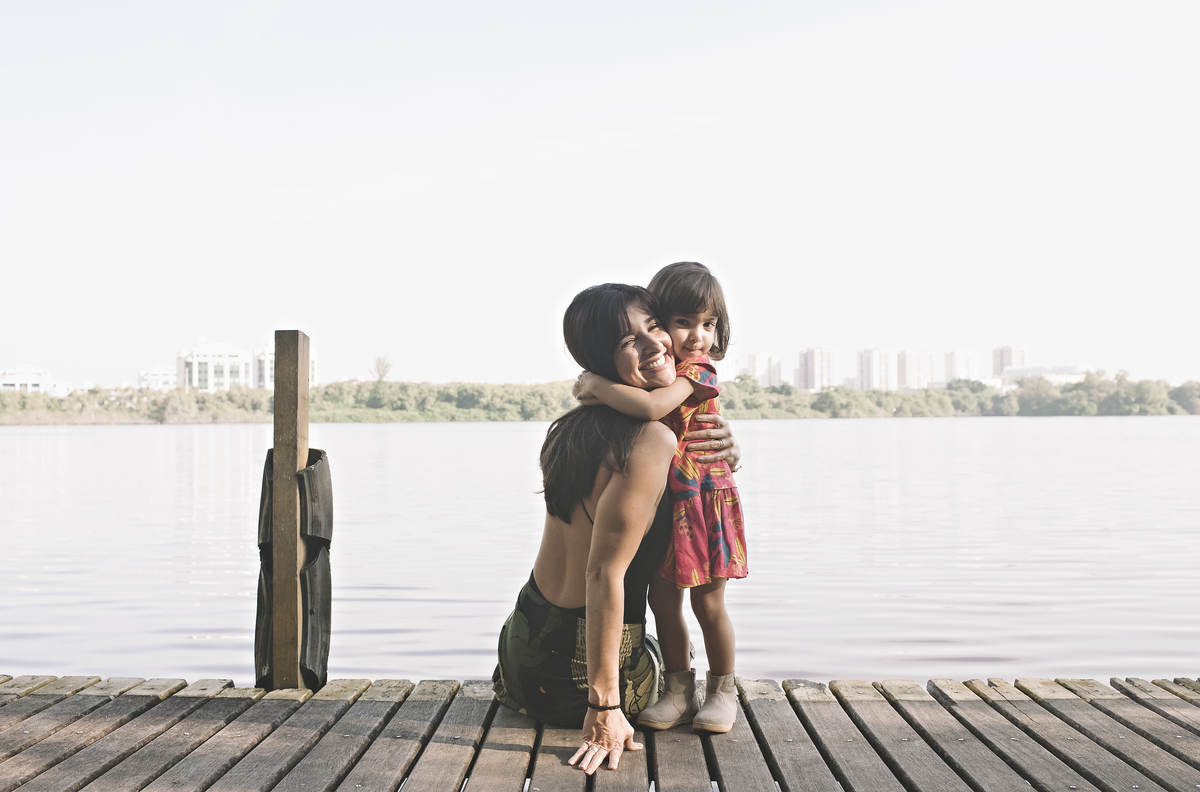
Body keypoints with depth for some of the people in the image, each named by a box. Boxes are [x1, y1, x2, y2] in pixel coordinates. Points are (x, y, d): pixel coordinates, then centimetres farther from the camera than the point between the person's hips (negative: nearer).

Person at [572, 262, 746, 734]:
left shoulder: (697, 372, -18)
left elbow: (652, 407, -35)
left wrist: (598, 384, -27)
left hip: (704, 501, -6)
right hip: (659, 503, 6)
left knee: (708, 603, 3)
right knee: (663, 598, 8)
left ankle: (722, 690, 21)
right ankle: (679, 691, 21)